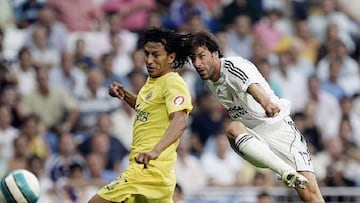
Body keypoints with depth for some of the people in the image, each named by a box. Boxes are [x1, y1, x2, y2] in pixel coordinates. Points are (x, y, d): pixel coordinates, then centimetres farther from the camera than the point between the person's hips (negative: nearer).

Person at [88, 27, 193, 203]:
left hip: (149, 169, -10)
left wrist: (154, 152, -45)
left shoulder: (174, 84, -14)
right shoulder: (153, 80, 14)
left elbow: (180, 122, -30)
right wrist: (124, 95, 14)